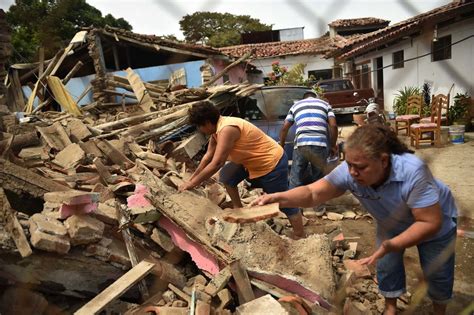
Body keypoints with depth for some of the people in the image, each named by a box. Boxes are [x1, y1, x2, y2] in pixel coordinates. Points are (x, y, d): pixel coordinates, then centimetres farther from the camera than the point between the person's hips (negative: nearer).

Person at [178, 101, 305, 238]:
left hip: (272, 163, -9)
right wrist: (191, 179, 10)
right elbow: (208, 156, 8)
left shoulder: (227, 129, -29)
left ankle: (300, 239, 12)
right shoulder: (217, 128, 2)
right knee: (226, 176, 13)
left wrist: (192, 183, -25)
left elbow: (216, 163, -33)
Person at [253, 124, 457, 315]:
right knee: (386, 266, 10)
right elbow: (312, 193, -39)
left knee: (436, 272, 12)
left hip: (433, 220, -2)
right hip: (392, 224, 3)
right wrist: (279, 198, -58)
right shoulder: (349, 171, -35)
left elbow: (431, 223, -38)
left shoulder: (412, 172, -43)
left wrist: (391, 245, -50)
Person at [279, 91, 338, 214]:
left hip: (301, 144, 0)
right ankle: (319, 206, 25)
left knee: (296, 177, 13)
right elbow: (333, 126, 8)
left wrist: (281, 145, 27)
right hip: (320, 144, 0)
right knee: (318, 176, 18)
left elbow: (284, 128, 17)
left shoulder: (296, 105, 24)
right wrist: (333, 145, 17)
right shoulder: (325, 104, 23)